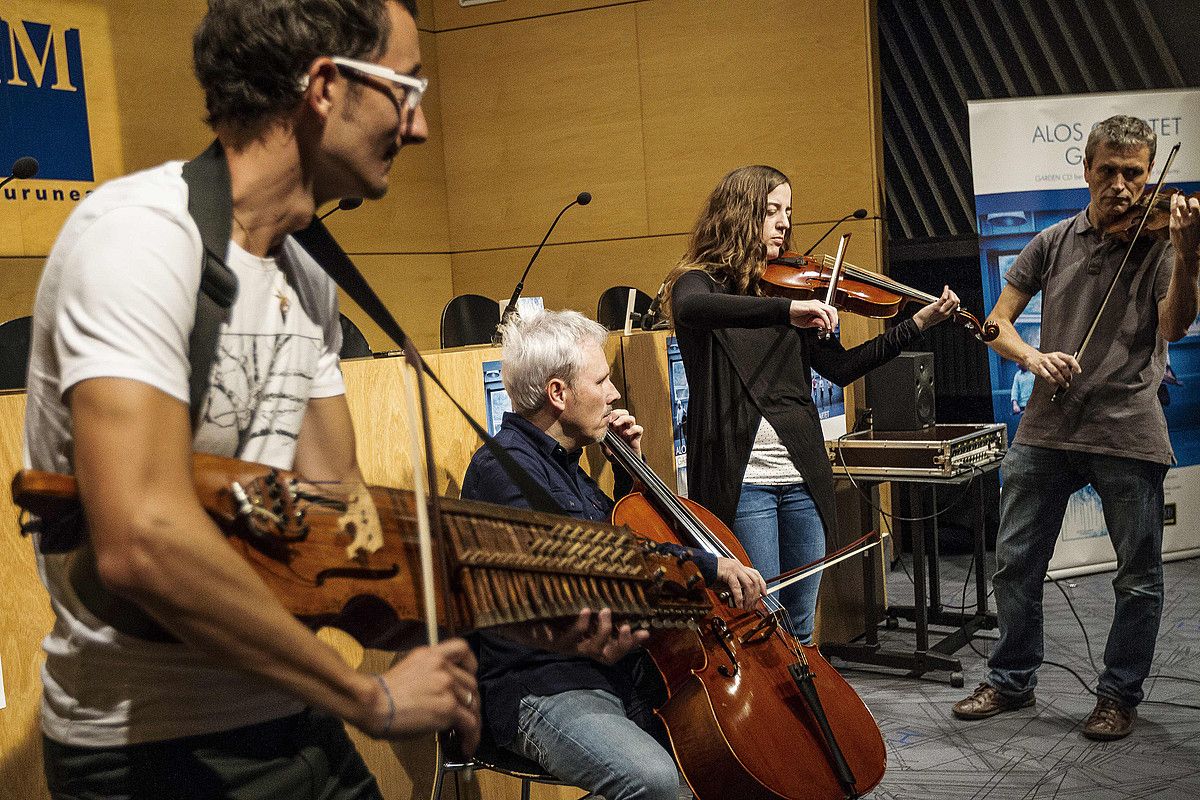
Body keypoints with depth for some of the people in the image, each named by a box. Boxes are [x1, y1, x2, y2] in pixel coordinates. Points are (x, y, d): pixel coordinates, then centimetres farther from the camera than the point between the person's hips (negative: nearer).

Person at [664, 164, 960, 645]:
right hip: (741, 481, -5)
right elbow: (690, 309, -29)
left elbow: (840, 368, 9)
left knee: (800, 627, 14)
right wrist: (787, 310, -36)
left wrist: (919, 324, 4)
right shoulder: (701, 282, -2)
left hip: (802, 479, 5)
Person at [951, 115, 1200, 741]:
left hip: (1126, 430, -3)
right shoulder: (1053, 243, 9)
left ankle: (1119, 695, 23)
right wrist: (1033, 357, -13)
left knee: (1139, 575, 5)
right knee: (1015, 560, 9)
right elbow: (997, 322, 8)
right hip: (1047, 425, 3)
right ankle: (1012, 680, 26)